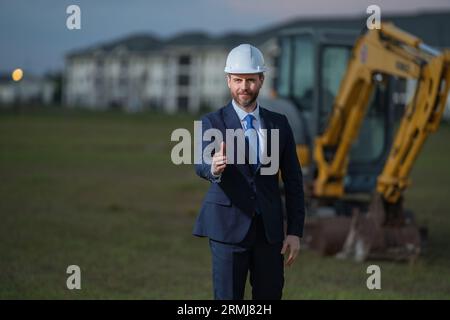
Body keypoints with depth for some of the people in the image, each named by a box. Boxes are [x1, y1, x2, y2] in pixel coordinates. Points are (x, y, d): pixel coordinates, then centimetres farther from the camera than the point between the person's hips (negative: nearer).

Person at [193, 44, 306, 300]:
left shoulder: (279, 124, 8)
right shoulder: (213, 123, -2)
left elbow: (293, 181, 9)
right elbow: (202, 165, -20)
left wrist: (295, 231, 2)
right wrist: (214, 168, -44)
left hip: (269, 229, 3)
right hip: (229, 227, -3)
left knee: (270, 296, 7)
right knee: (228, 299, -2)